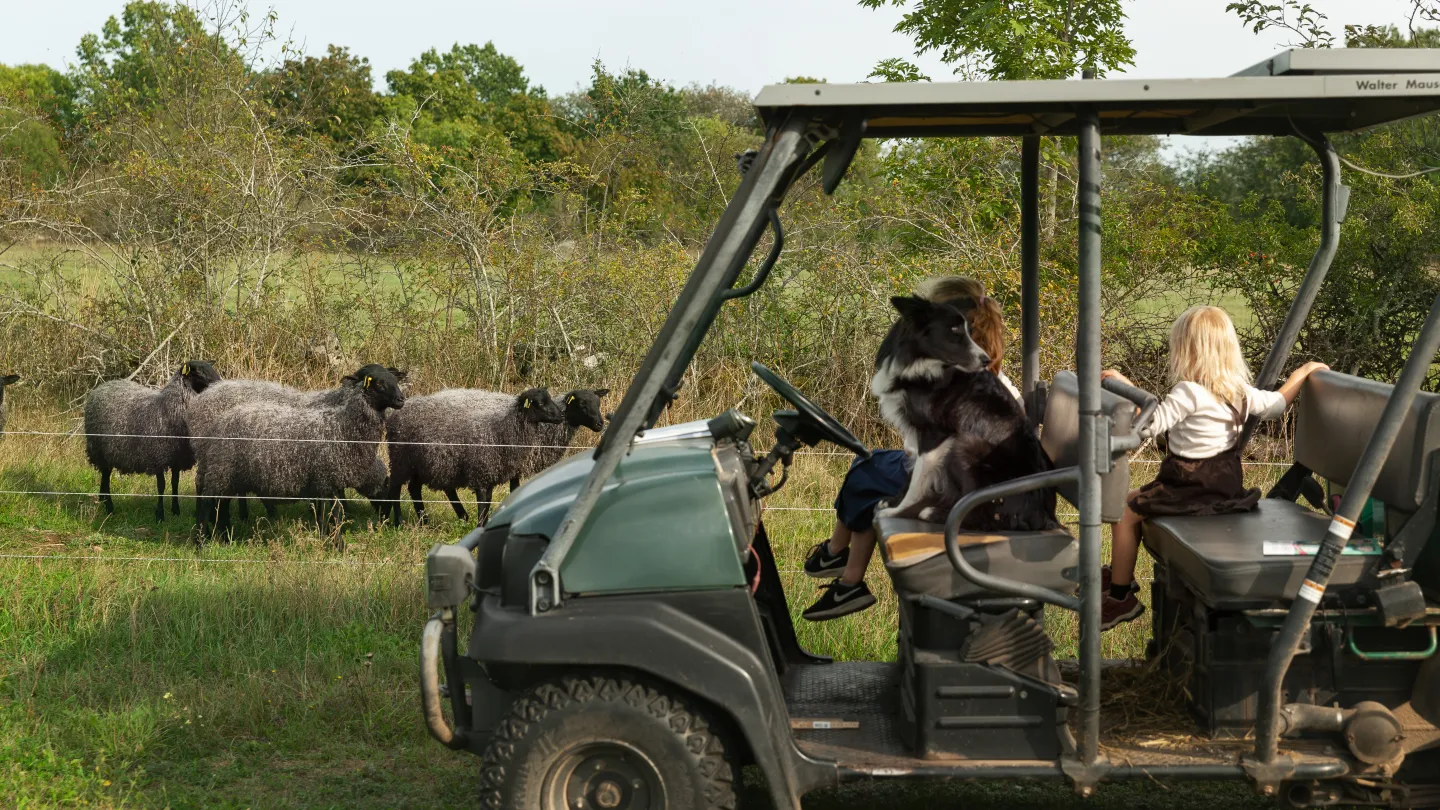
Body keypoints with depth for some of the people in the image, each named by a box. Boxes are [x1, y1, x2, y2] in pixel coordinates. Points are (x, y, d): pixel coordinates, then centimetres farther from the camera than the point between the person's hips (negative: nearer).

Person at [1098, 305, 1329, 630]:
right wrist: (1303, 371, 33)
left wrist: (1126, 387, -19)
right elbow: (1276, 404, 20)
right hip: (1225, 481, 9)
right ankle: (1119, 575, 33)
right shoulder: (1240, 391, 5)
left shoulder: (1188, 393, -20)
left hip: (1194, 487, -9)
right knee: (1137, 501, 25)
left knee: (1126, 510, 1)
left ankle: (1121, 597, 4)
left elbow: (1149, 425, -23)